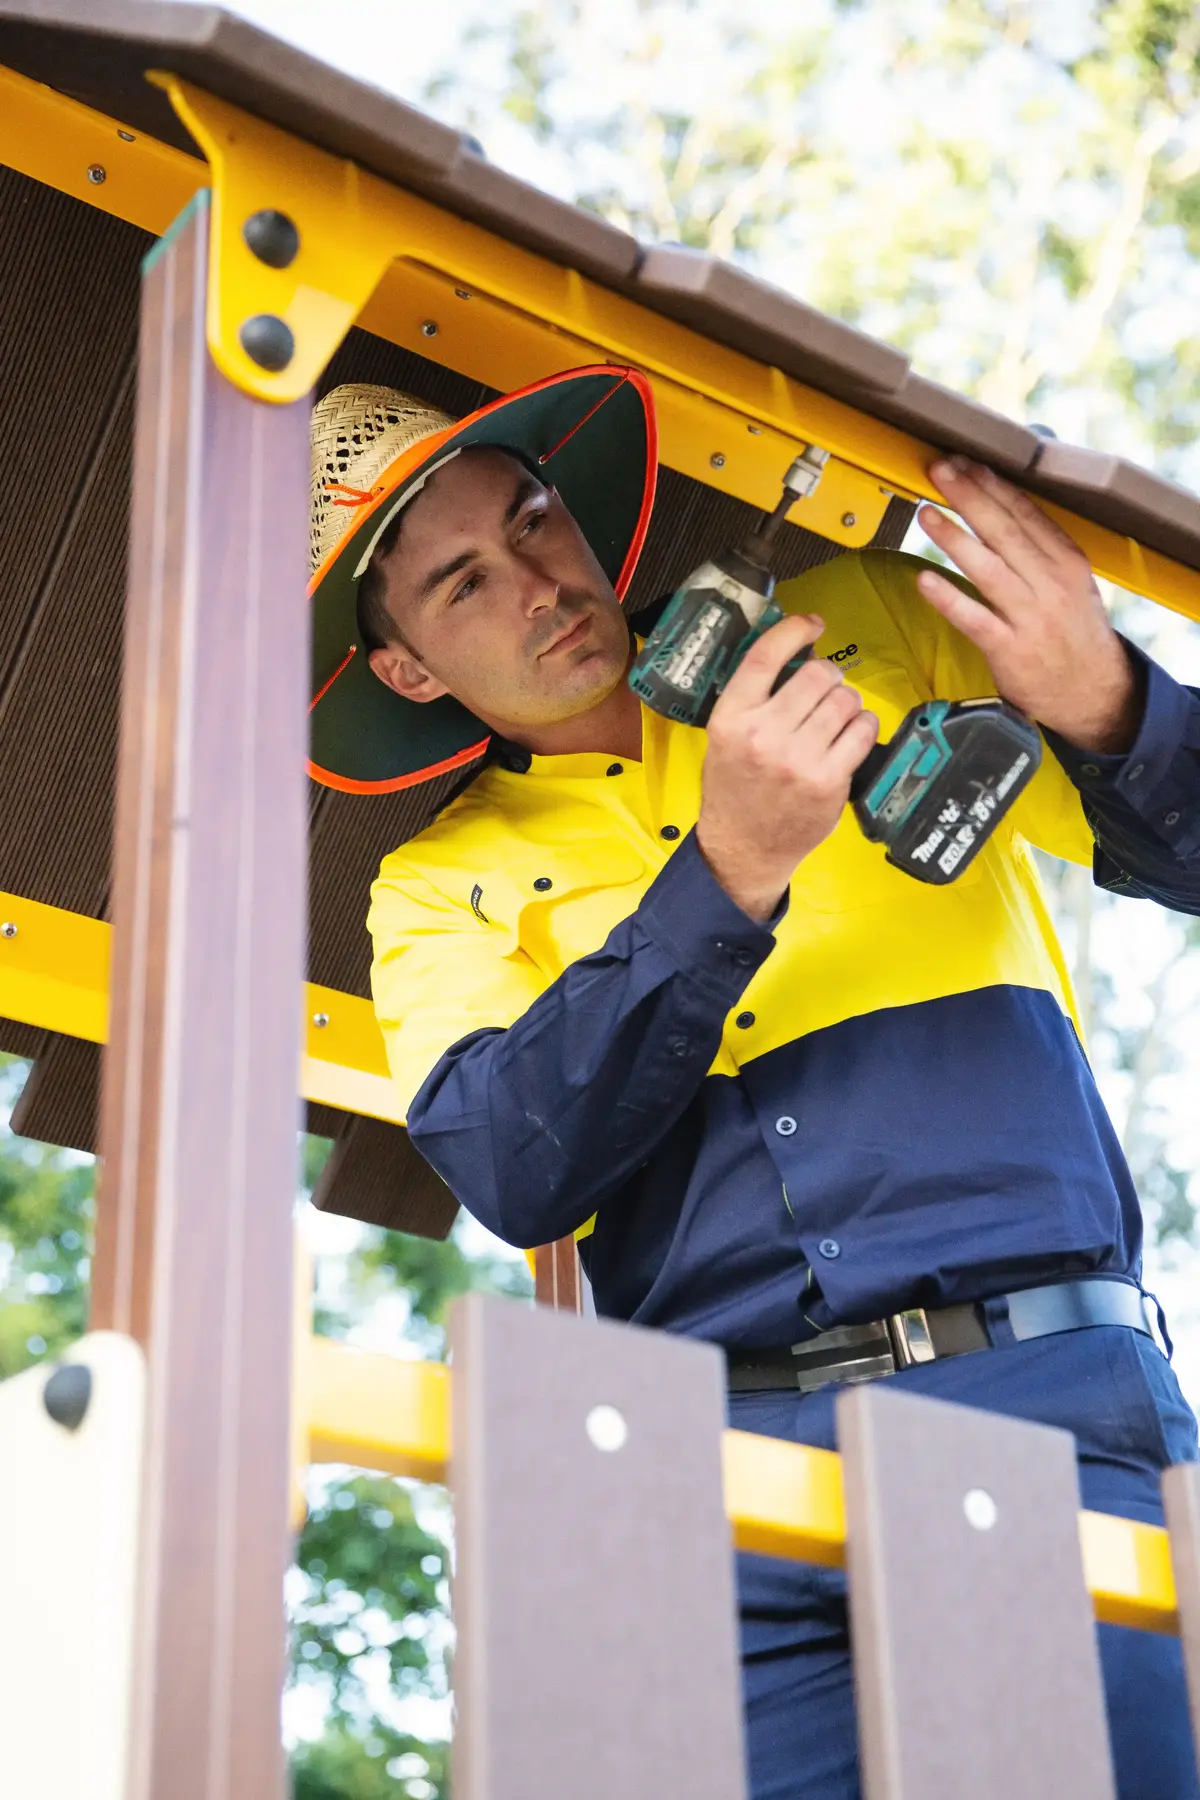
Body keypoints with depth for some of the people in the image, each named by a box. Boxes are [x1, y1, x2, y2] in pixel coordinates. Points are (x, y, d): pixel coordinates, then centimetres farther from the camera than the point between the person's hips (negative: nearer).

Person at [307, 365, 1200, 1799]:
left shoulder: (874, 627, 14)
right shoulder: (441, 887, 13)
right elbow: (515, 1176, -6)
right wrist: (729, 875, -14)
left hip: (1049, 1402, 0)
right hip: (725, 1459, 1)